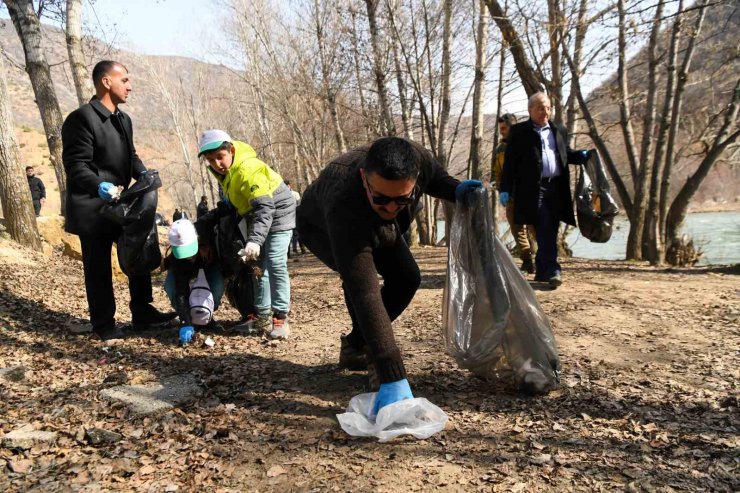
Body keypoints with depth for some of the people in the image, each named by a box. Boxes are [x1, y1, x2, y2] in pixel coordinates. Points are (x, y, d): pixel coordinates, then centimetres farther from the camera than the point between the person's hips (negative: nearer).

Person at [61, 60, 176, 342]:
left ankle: (142, 314, 24)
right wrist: (99, 186, -35)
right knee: (99, 269, 3)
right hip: (93, 209, -8)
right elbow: (75, 165, -19)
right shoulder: (82, 118, -15)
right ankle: (104, 326, 16)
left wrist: (142, 174, 0)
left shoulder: (123, 119, 14)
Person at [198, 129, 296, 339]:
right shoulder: (223, 169, -5)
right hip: (256, 216, 9)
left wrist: (255, 240, -49)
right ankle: (262, 316, 17)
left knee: (275, 265, -16)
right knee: (258, 265, 10)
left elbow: (265, 208, -40)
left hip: (277, 213, -9)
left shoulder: (248, 170, -32)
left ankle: (281, 318, -9)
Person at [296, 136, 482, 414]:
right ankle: (376, 361, -9)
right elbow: (365, 294, -53)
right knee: (358, 278, -33)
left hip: (374, 225, 6)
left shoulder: (419, 160, -35)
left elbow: (435, 177, -6)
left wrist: (455, 190, -30)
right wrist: (393, 377, -55)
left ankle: (354, 347, 12)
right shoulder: (343, 206, -50)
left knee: (406, 277, -5)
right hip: (321, 227, -5)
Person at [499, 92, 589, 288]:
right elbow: (510, 162, -3)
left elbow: (565, 155, 24)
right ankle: (552, 270, -12)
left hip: (557, 188, 5)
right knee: (544, 230, -11)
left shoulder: (559, 130, 17)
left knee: (550, 231, 9)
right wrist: (505, 189, -9)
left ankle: (541, 270, 20)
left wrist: (582, 155, 2)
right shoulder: (519, 131, 2)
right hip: (534, 189, -5)